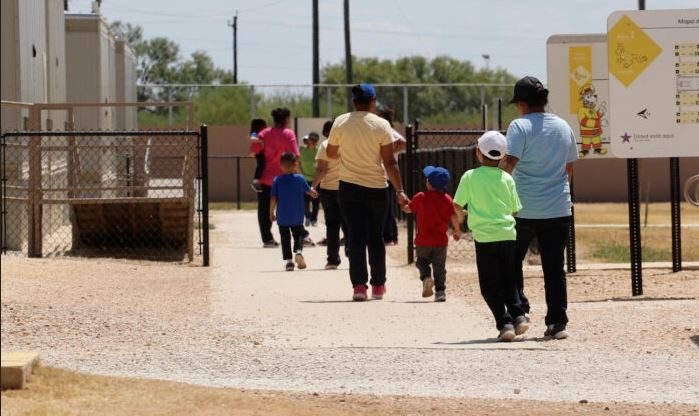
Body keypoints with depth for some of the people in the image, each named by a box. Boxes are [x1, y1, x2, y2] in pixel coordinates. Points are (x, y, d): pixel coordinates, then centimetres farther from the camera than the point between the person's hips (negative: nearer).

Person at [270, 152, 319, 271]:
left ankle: (288, 260, 1)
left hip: (282, 217, 0)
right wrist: (314, 194, 36)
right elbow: (309, 191, 12)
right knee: (298, 235, 13)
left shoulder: (277, 180, -6)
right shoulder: (300, 179, -4)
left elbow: (273, 199, -6)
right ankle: (298, 251, -14)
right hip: (297, 217, 0)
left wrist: (271, 213, 6)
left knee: (285, 239, 8)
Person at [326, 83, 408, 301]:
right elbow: (389, 162, -11)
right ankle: (378, 285, 21)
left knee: (356, 236, 2)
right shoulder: (381, 125, -9)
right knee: (376, 237, 13)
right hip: (376, 188, -1)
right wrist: (399, 191, -9)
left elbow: (331, 153, 13)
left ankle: (359, 285, -10)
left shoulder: (340, 122, -2)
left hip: (349, 188, 1)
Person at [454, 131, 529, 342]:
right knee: (509, 281, 17)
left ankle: (504, 322, -8)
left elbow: (457, 205, 0)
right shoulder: (507, 179, 4)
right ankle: (518, 315, 2)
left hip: (484, 238, -3)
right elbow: (515, 209, 7)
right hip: (508, 235, 3)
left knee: (490, 285, 3)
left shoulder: (470, 177, -3)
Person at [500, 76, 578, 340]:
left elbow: (509, 163, -19)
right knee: (554, 268, 7)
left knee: (512, 261, 14)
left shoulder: (520, 126, -9)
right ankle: (557, 323, 3)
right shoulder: (563, 127, 9)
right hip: (559, 209, 4)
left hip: (524, 209, -4)